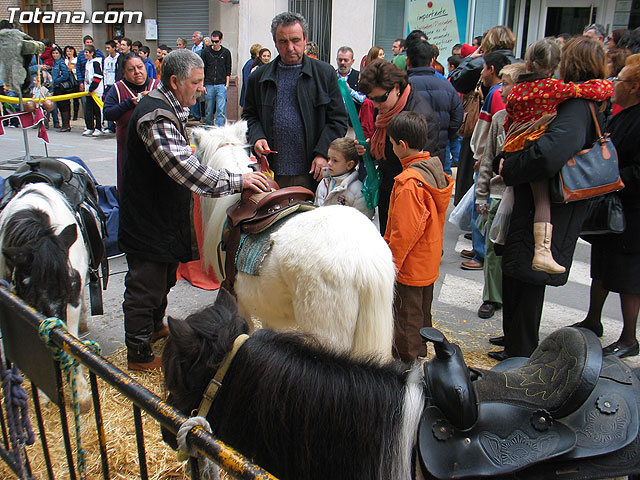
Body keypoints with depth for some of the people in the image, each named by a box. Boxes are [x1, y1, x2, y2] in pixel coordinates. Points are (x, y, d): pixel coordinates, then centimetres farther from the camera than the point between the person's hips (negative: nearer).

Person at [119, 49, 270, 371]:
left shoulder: (167, 108, 10)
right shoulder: (156, 116, -25)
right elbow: (184, 168, -37)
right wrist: (236, 181, -36)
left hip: (164, 214, 11)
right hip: (147, 220, -10)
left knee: (164, 280, 25)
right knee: (145, 287, 1)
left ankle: (155, 327, 45)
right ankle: (139, 354, 15)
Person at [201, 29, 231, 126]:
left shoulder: (226, 53, 5)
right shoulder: (205, 52, 5)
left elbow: (228, 71, 8)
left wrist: (226, 84, 0)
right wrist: (202, 85, 0)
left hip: (221, 85, -1)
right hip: (209, 85, 1)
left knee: (221, 110, -9)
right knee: (209, 110, 6)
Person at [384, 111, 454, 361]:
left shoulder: (409, 181, -26)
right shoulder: (436, 171, 1)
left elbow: (404, 232, -25)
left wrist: (390, 263, -14)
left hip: (410, 265, -9)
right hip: (430, 262, 9)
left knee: (406, 315, 7)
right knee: (422, 310, 23)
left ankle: (406, 361, 20)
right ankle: (419, 350, 39)